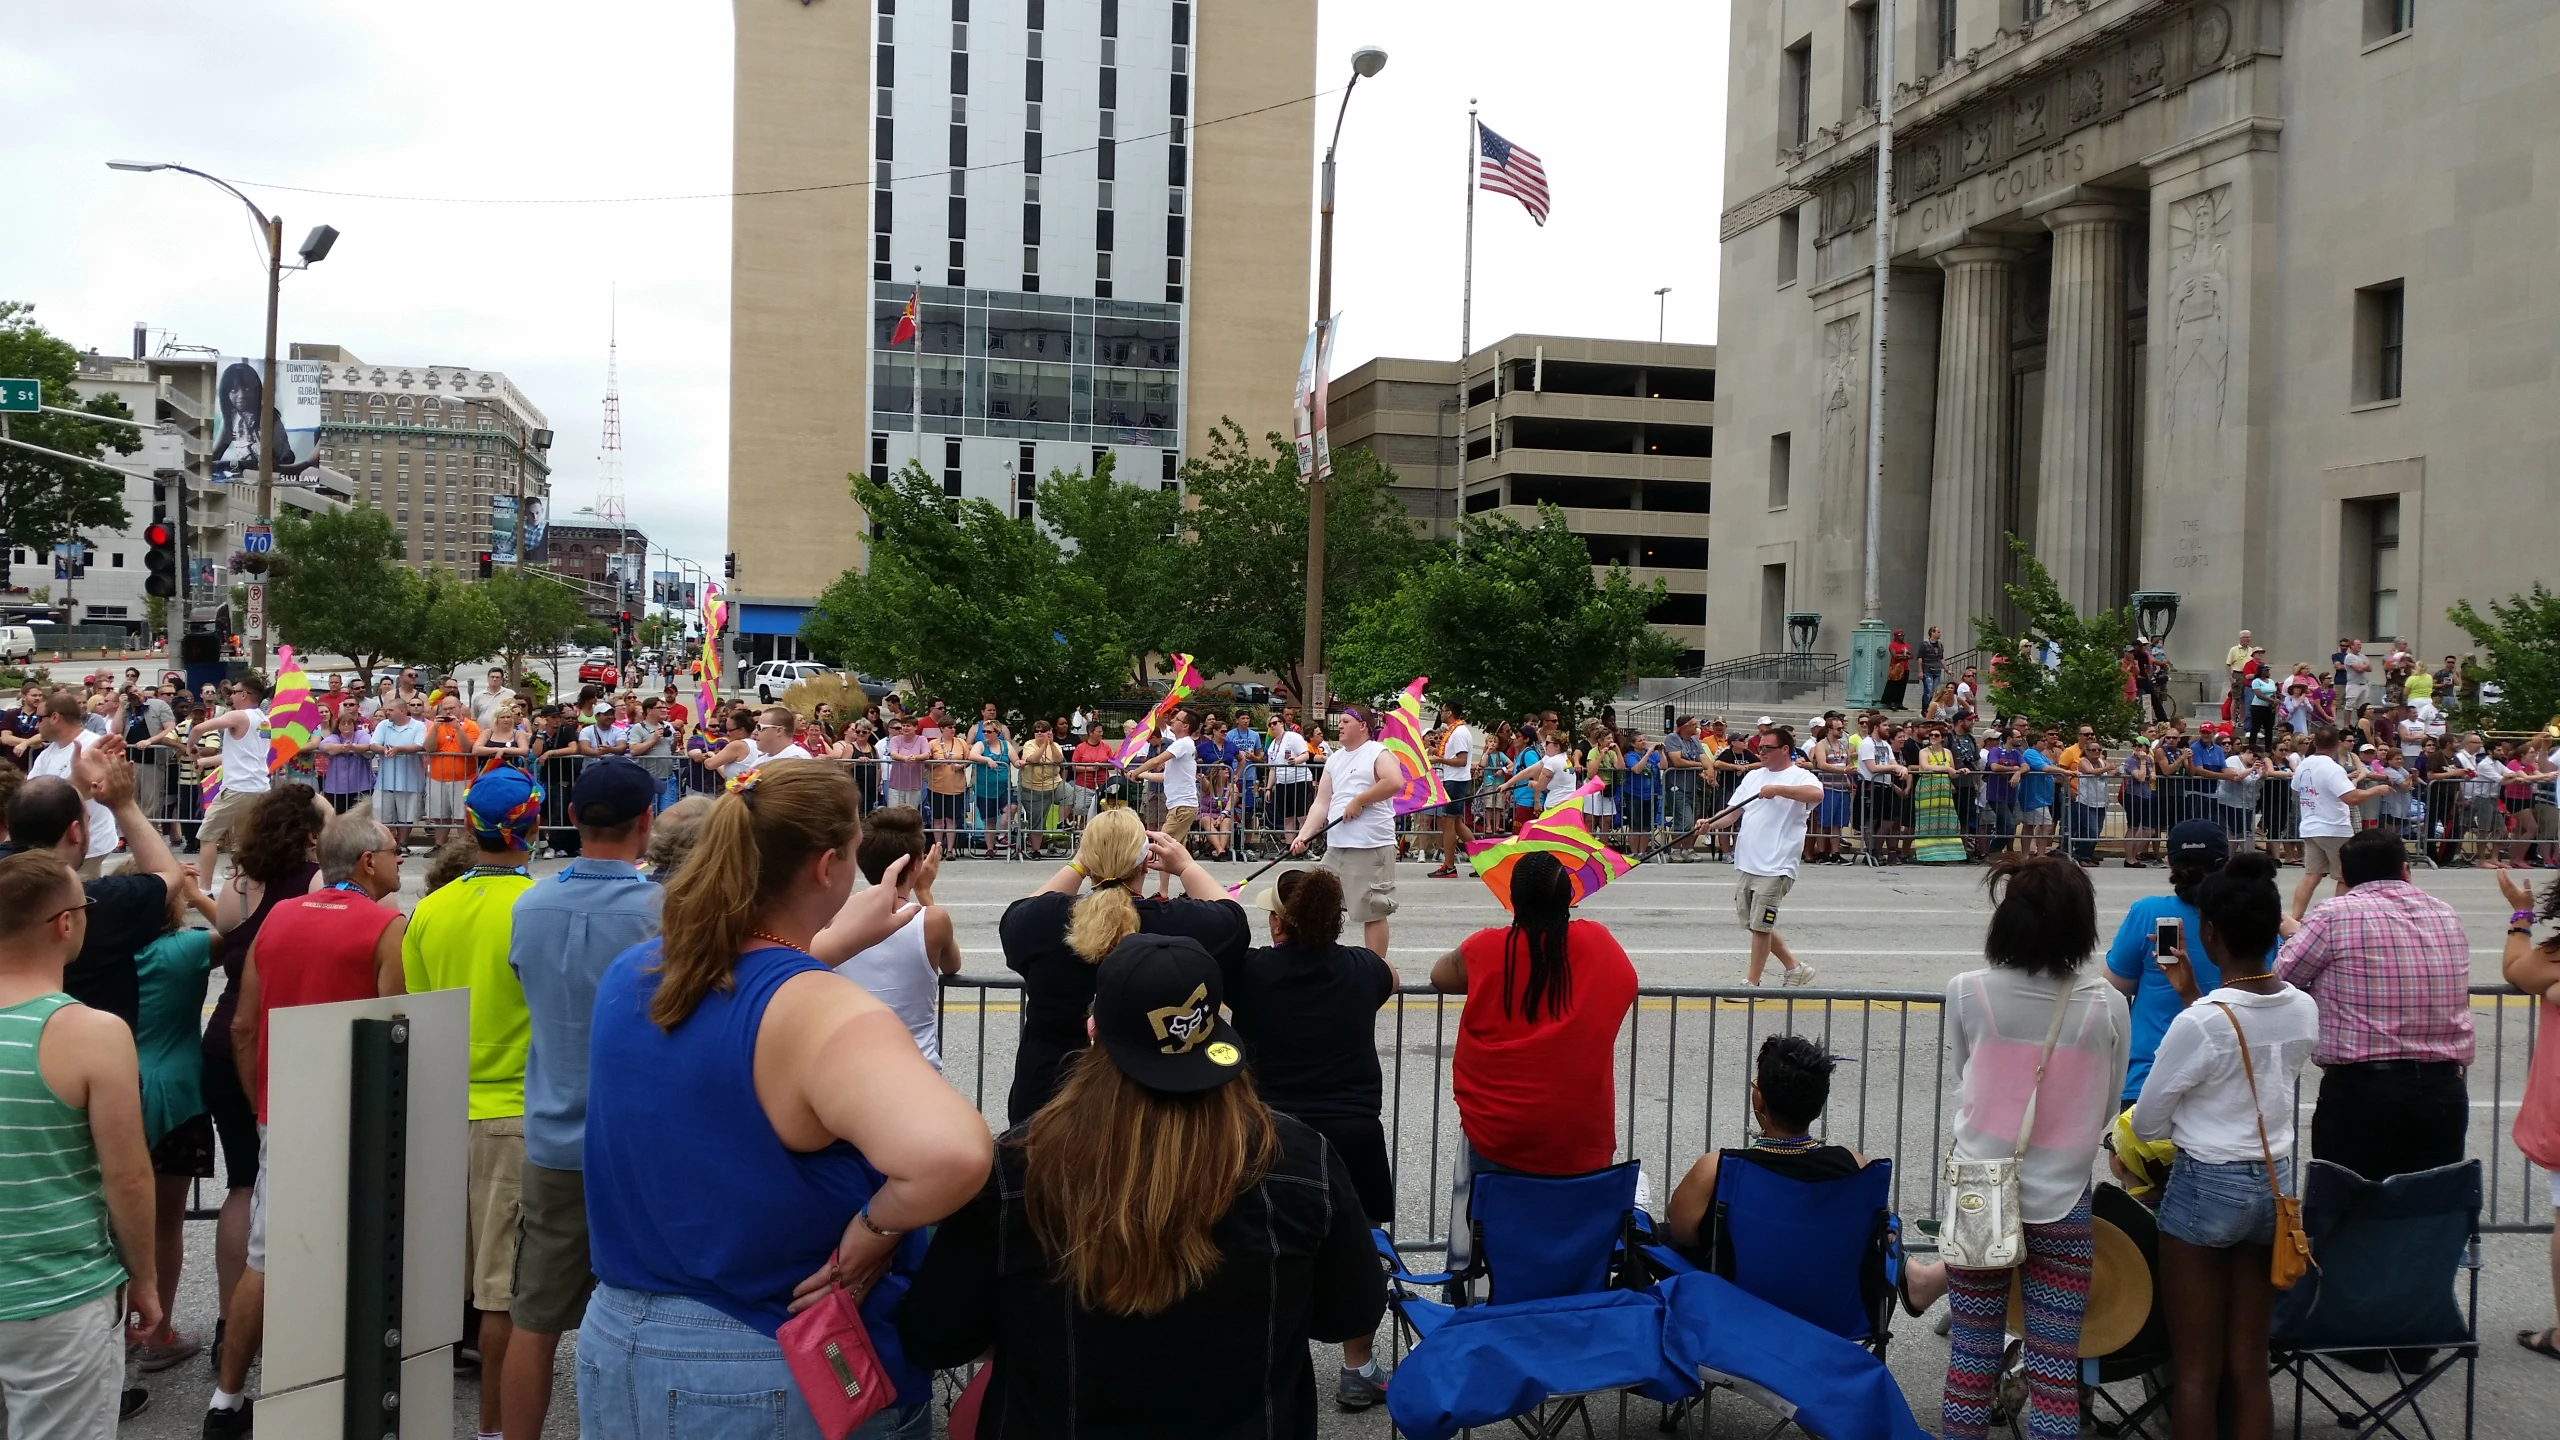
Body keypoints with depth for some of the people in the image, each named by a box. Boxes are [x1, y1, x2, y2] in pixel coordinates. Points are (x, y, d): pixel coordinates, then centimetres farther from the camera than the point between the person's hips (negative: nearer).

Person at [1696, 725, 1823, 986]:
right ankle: (1795, 967, 28)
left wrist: (1777, 789, -30)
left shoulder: (1800, 777, -5)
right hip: (1745, 864, 8)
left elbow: (1816, 794, -28)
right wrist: (1711, 823, -5)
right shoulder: (1753, 776, 16)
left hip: (1775, 867, -8)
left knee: (1760, 925, -4)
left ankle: (1751, 982, 7)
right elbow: (1734, 812, 13)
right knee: (1753, 924, 13)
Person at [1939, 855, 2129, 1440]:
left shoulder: (1968, 993, -11)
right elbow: (2106, 1110, 4)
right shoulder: (2105, 1007, -9)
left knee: (1972, 1354, 11)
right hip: (2063, 1200, 0)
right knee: (2056, 1366, 8)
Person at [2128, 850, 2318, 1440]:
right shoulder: (2303, 1009, -2)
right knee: (2249, 1366, 13)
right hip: (2274, 1183, 6)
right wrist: (2189, 992, 16)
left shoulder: (2201, 1021, -21)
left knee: (2196, 1371, 6)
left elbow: (2146, 1121, -11)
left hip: (2205, 1187, -6)